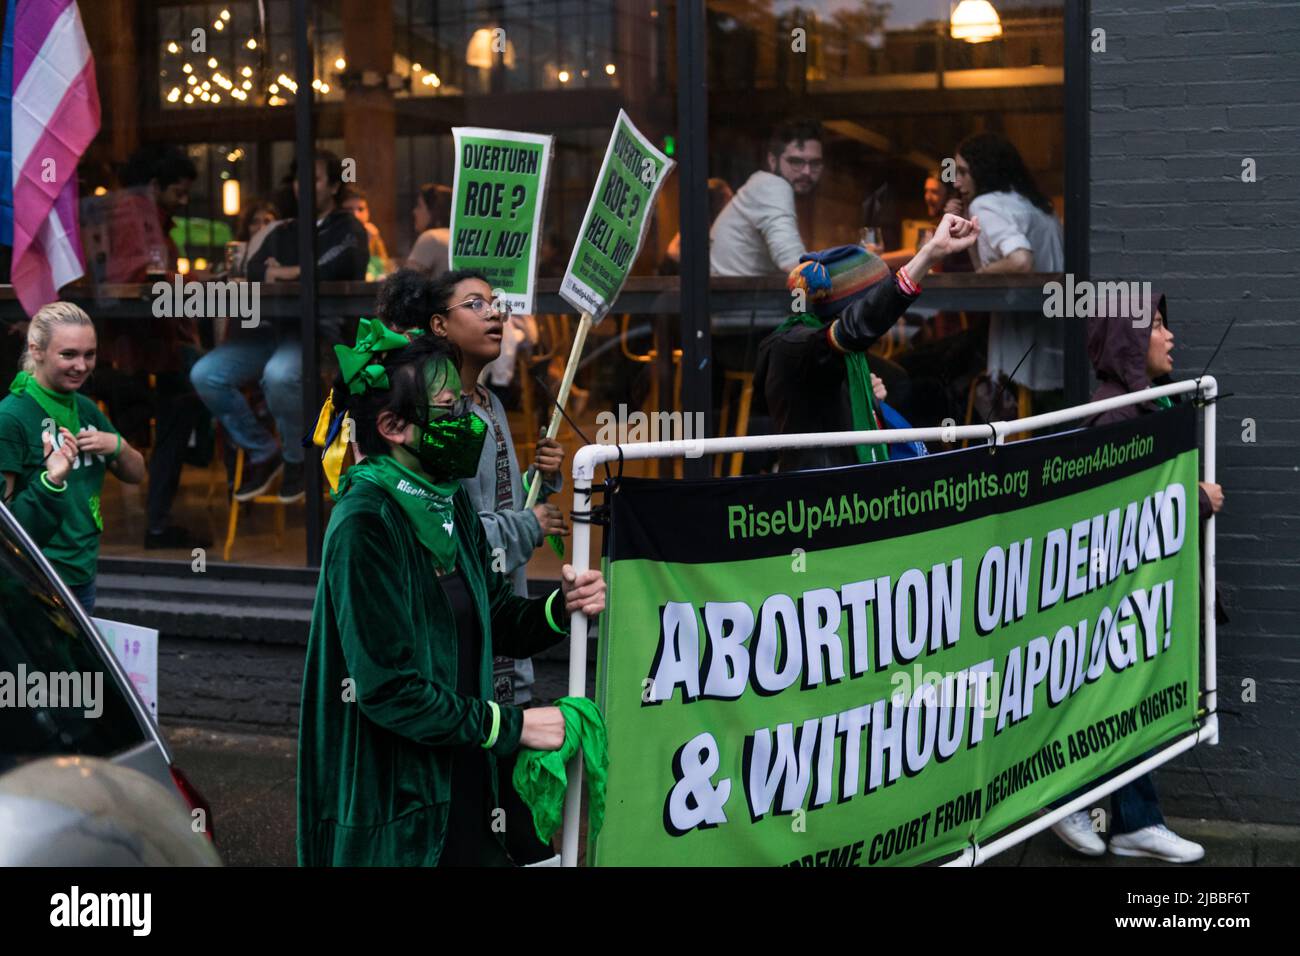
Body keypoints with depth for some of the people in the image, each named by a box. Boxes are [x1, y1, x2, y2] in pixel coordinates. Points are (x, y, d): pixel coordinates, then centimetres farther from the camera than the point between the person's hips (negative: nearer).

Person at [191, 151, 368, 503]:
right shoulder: (283, 232, 26)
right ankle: (262, 452, 1)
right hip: (270, 328, 6)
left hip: (319, 329, -6)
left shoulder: (347, 228, 9)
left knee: (279, 375, -39)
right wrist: (270, 274, -12)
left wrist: (291, 272, -1)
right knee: (205, 374, -17)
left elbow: (341, 262, -13)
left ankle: (296, 458, -11)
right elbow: (255, 269, 11)